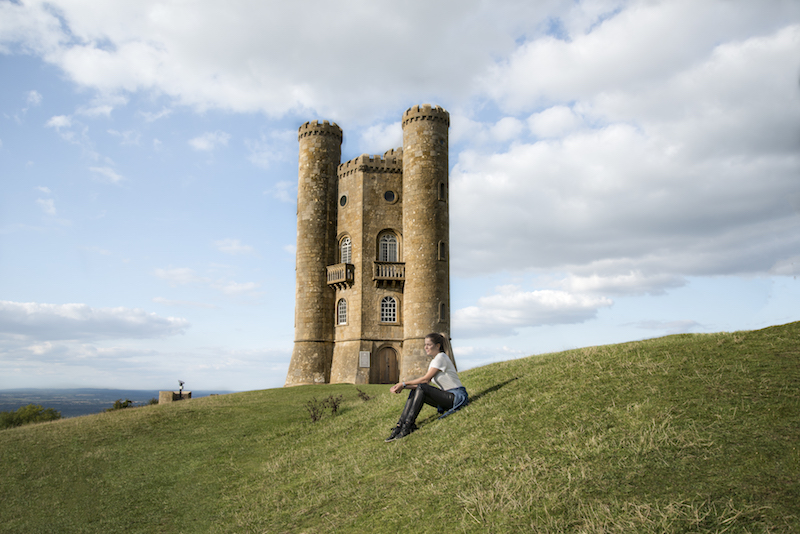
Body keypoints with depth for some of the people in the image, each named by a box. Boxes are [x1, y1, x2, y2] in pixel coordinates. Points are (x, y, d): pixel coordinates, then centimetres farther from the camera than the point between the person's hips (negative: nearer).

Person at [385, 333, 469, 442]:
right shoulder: (433, 361, 15)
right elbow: (425, 382, 7)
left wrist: (404, 384, -12)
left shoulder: (441, 358, -13)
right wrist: (401, 387, -4)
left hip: (458, 396, -9)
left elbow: (425, 379, -17)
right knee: (414, 391, -4)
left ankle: (407, 427, -22)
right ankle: (400, 426, -10)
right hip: (447, 397, 9)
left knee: (421, 388, -24)